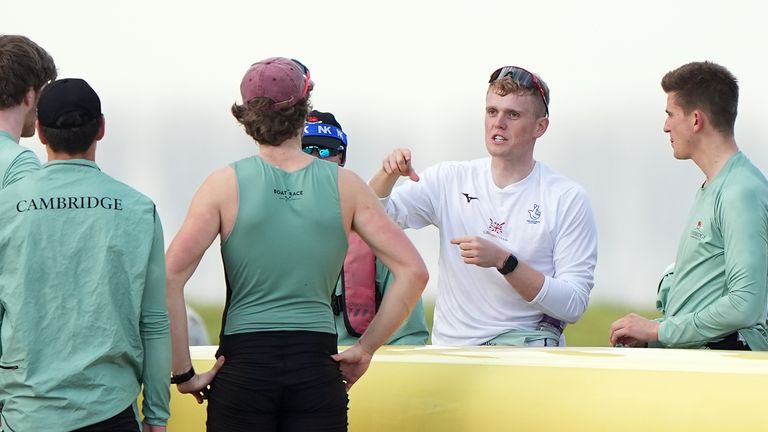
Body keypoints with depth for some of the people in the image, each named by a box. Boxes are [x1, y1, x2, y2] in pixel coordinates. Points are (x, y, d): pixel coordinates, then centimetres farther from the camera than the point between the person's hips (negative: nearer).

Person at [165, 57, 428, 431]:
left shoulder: (225, 183, -2)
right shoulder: (344, 185, 2)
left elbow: (169, 276, -11)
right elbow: (413, 271, -1)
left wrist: (183, 373, -5)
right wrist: (365, 348, 5)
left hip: (242, 367, -1)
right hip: (316, 368, 1)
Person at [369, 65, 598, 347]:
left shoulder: (568, 199, 1)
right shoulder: (451, 179, 11)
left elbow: (573, 305, -5)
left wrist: (503, 261, -16)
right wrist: (388, 175, -15)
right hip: (449, 347, 2)